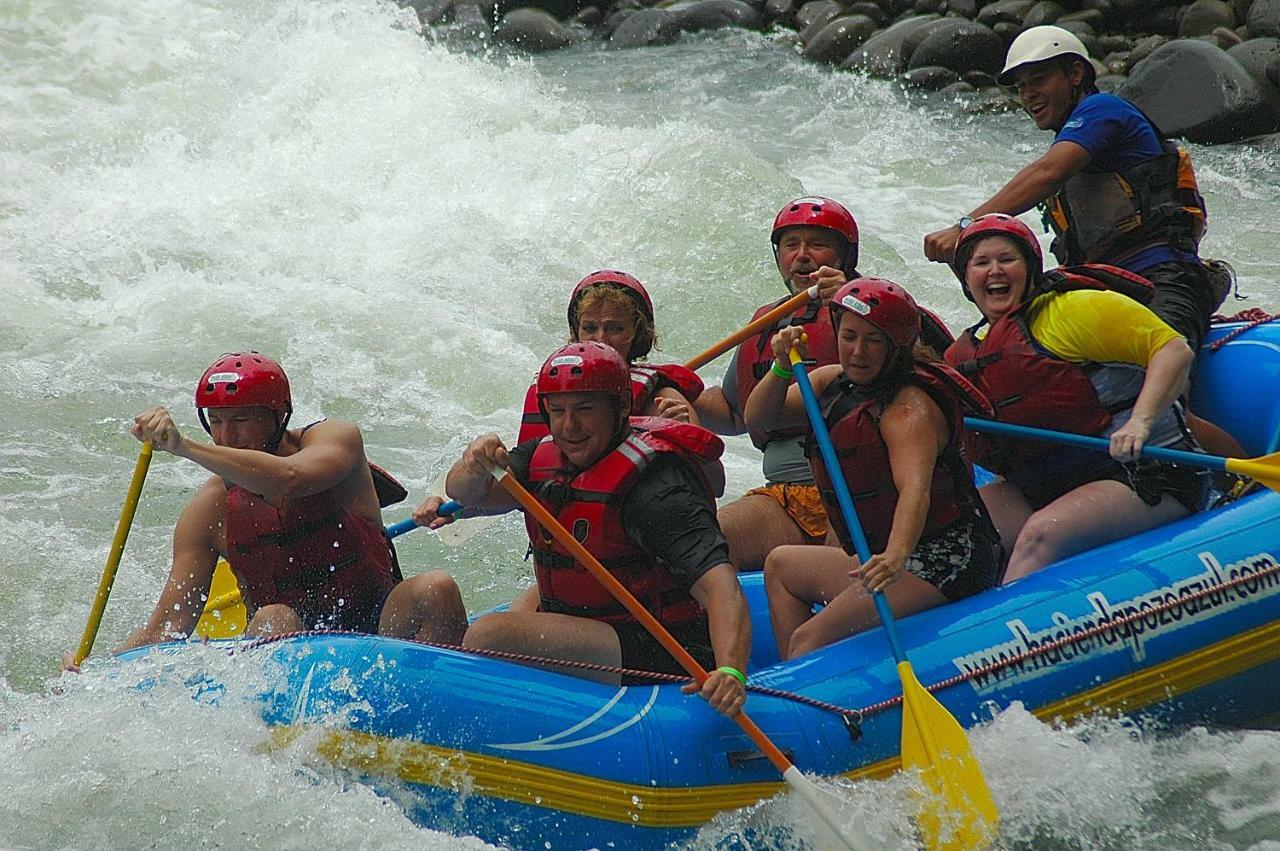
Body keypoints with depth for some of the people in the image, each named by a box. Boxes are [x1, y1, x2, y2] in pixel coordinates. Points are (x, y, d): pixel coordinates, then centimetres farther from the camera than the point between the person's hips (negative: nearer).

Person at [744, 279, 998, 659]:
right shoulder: (833, 382, 7)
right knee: (780, 565, 24)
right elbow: (759, 420, 2)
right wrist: (782, 370, -17)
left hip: (942, 564, -10)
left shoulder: (909, 409, -21)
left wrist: (896, 556, -55)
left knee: (808, 640, -23)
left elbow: (915, 488, -37)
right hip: (884, 553, 10)